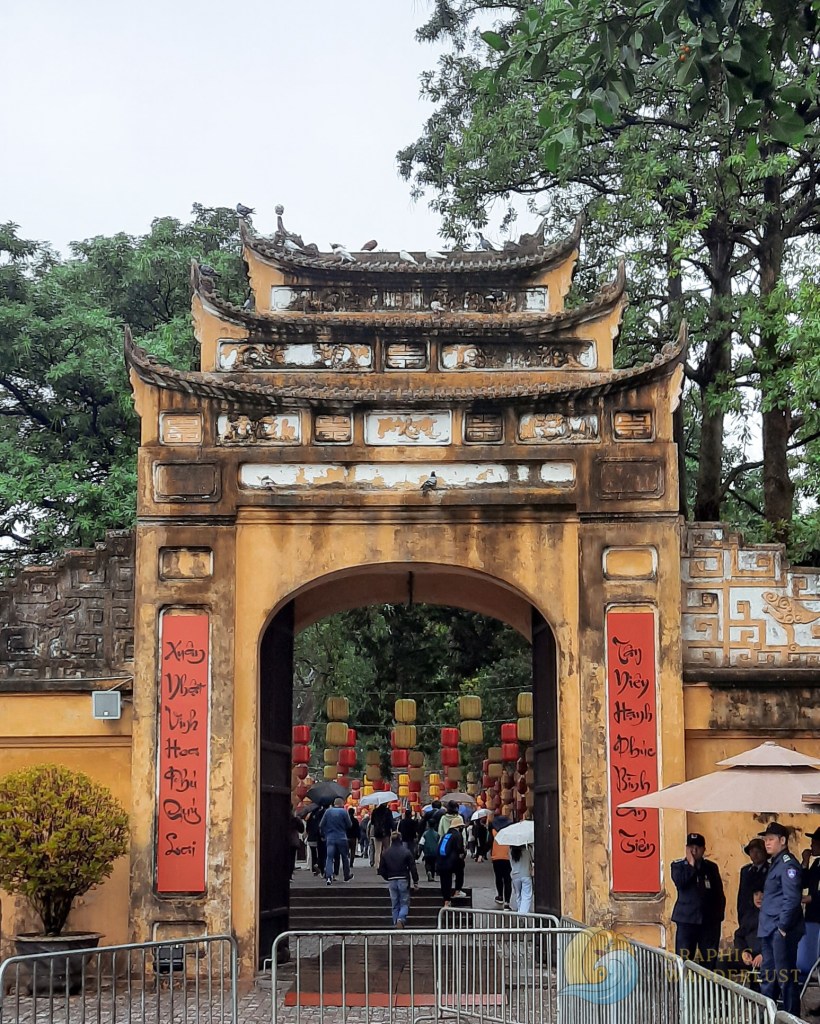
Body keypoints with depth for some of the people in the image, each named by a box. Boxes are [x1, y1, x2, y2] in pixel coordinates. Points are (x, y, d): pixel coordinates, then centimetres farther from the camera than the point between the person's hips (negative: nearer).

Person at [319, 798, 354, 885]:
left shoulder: (328, 811, 1)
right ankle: (347, 875, 27)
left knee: (329, 858, -3)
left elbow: (321, 825, 4)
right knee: (344, 857, 16)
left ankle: (328, 876, -20)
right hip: (342, 838, -1)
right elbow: (349, 825, 0)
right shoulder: (344, 812, -7)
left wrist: (324, 834, 17)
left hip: (330, 838, 1)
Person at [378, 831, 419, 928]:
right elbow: (413, 868, -7)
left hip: (391, 881, 3)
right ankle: (401, 919, -19)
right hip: (403, 880, -2)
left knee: (394, 905, 12)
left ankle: (396, 923, 8)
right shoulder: (406, 852, -7)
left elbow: (381, 870, 6)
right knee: (405, 903, 5)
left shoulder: (385, 853, 2)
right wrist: (415, 882, 0)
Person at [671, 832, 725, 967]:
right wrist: (691, 865, -8)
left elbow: (719, 893, 13)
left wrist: (719, 914, 3)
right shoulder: (678, 865, 6)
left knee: (709, 960, 2)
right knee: (684, 957, -4)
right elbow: (679, 882, -14)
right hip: (687, 919, -2)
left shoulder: (711, 867, 13)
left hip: (710, 920, 2)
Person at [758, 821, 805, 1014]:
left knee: (785, 977, -6)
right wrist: (769, 927, 17)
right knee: (768, 976, 16)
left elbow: (792, 898, -21)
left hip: (782, 931, -10)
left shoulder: (788, 864, -13)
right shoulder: (775, 863, 17)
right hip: (771, 930, 10)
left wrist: (783, 927, -18)